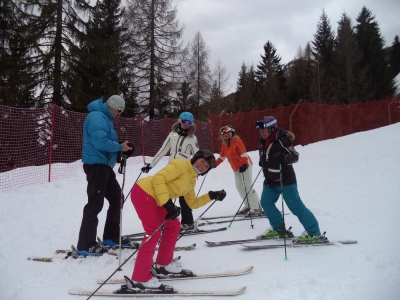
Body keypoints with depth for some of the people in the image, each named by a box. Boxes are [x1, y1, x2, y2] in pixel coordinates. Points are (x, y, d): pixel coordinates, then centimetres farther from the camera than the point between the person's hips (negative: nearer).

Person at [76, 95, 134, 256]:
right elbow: (100, 142, -26)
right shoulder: (96, 117, -15)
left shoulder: (105, 117, 18)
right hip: (96, 164, -11)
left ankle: (111, 236, 26)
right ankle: (85, 245, -3)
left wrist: (121, 148, 5)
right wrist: (120, 147, -14)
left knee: (116, 198, 16)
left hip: (104, 165, 11)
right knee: (95, 204, -10)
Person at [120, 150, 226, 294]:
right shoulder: (181, 164, -12)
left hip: (153, 198, 10)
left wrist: (212, 196, 12)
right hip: (143, 193, -10)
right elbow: (158, 179, -23)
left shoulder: (191, 181, 16)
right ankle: (139, 280, -12)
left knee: (173, 225, 14)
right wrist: (167, 204, -26)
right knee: (154, 232, -15)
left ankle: (163, 265, 25)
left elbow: (193, 203, 22)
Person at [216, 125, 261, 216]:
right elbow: (222, 156, 20)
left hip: (245, 166, -9)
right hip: (236, 168, 9)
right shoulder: (225, 144, 10)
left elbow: (243, 153, -23)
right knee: (239, 187, 8)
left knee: (248, 186, -12)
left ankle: (257, 208, -10)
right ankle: (248, 206, 16)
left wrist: (244, 164, -36)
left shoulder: (237, 141, -14)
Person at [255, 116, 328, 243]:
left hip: (285, 180, -9)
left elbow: (295, 155, -24)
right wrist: (262, 162, 17)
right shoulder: (263, 141, 6)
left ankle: (314, 233, 0)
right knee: (266, 202, 11)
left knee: (295, 206, -9)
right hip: (270, 181, 9)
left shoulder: (281, 141, -19)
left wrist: (285, 158, -41)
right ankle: (279, 229, 24)